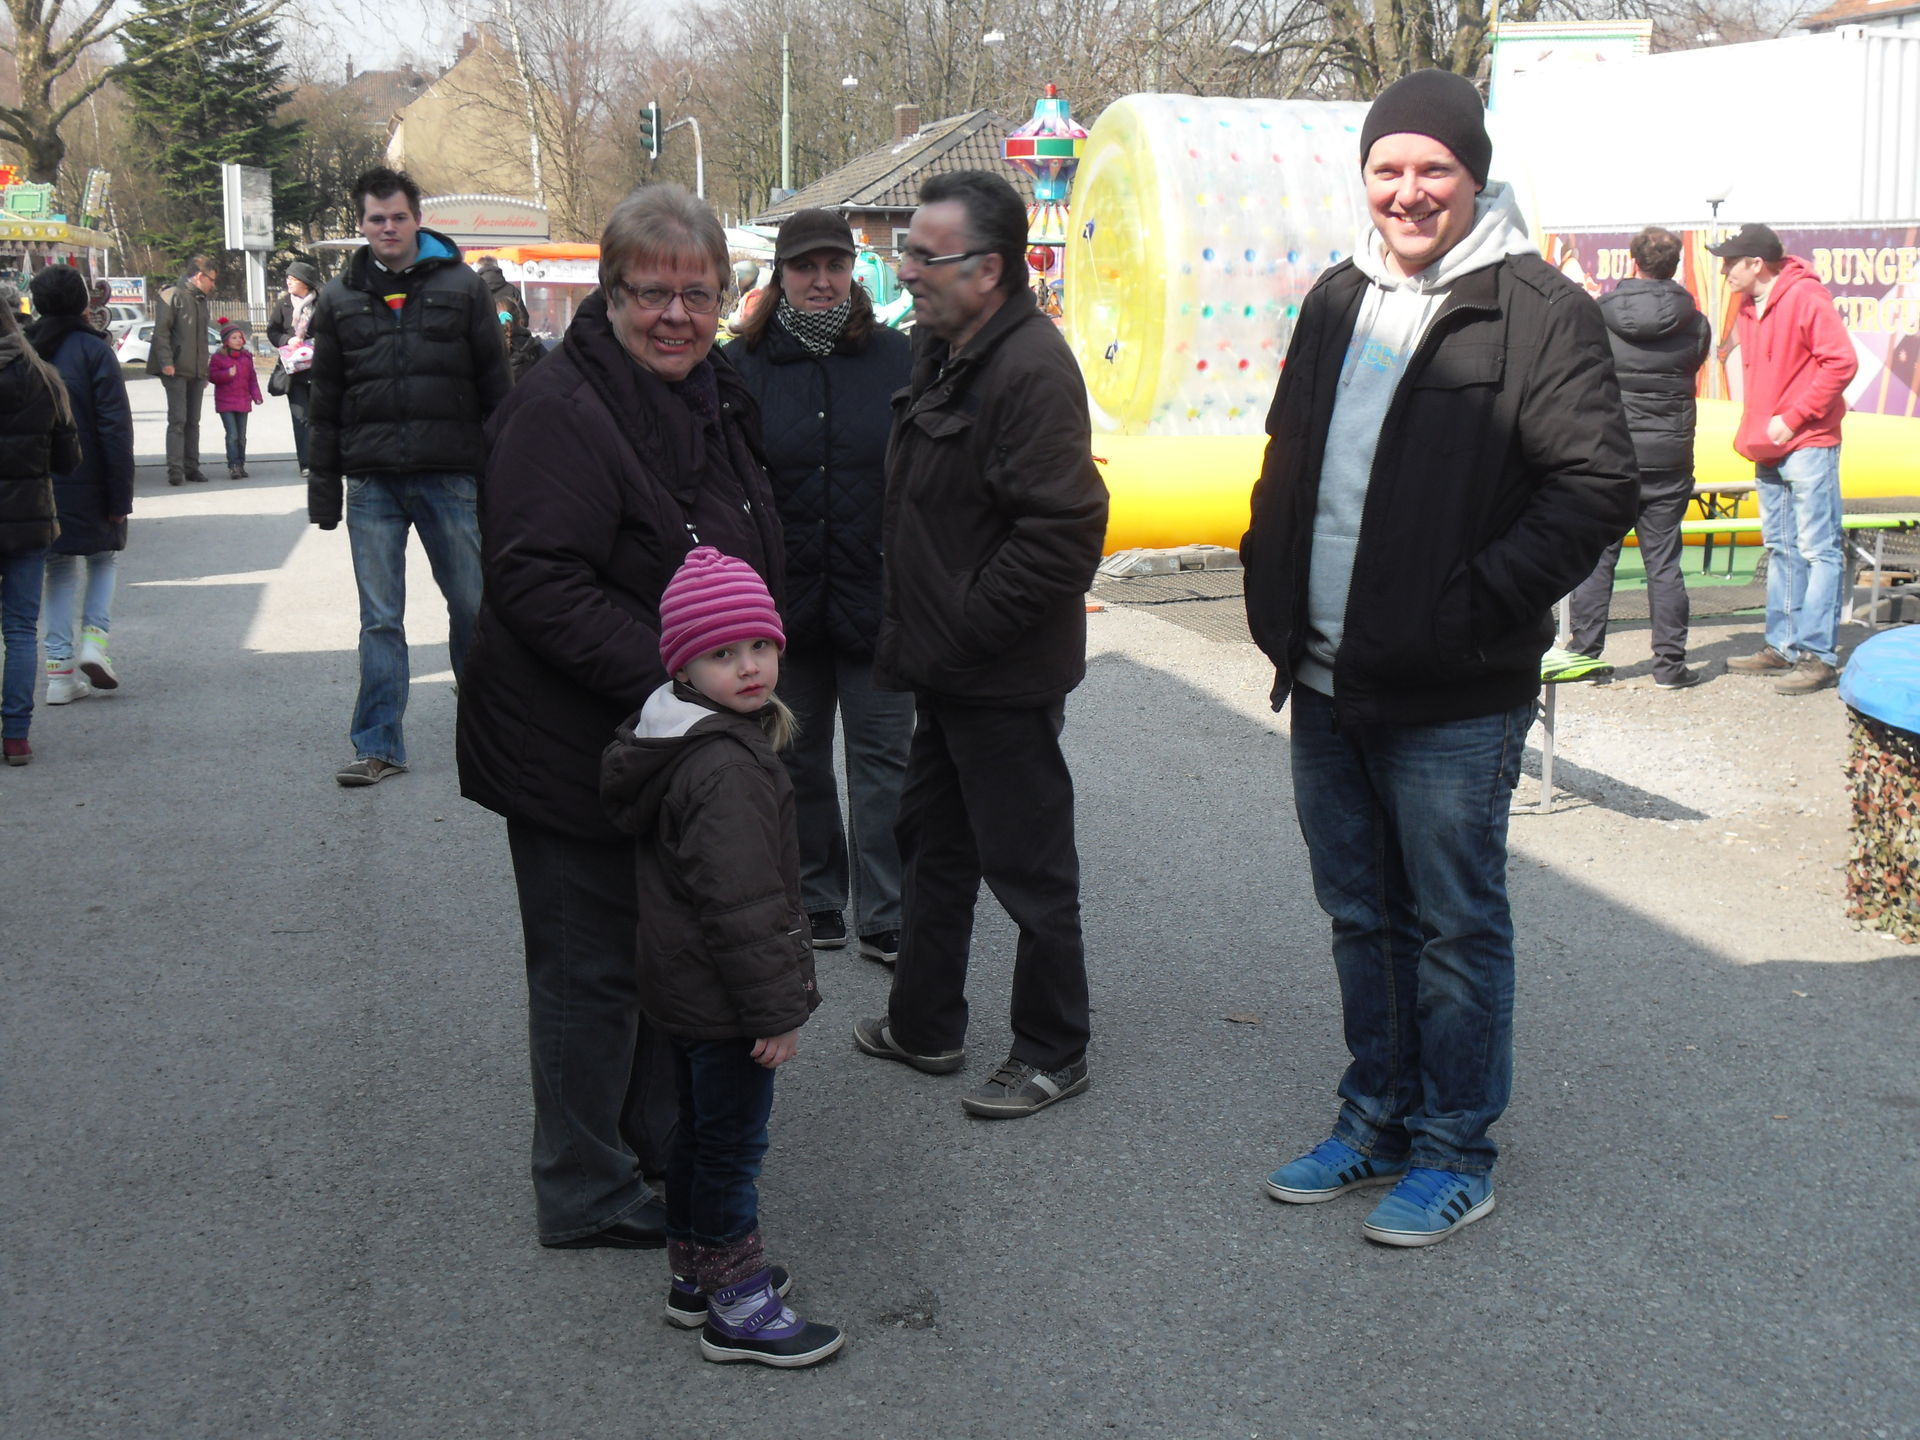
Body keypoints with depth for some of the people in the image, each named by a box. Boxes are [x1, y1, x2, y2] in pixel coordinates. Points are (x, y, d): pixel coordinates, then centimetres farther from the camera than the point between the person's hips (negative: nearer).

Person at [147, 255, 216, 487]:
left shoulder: (200, 300, 20)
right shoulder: (172, 295, -6)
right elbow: (161, 331, -12)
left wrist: (205, 368, 21)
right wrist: (166, 362, -20)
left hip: (197, 372, 8)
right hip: (177, 370, -8)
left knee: (193, 421, 9)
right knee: (178, 420, -10)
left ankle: (191, 466, 13)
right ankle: (175, 469, -11)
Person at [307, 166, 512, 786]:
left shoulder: (461, 286, 5)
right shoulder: (340, 297, 11)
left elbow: (495, 383, 5)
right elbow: (325, 397, 14)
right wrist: (322, 479, 9)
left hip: (450, 478, -1)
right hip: (372, 483, 2)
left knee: (472, 606, 6)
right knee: (380, 620, 4)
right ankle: (378, 747, 10)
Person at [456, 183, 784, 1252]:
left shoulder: (713, 399, 10)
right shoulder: (563, 410, -20)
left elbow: (745, 568, 21)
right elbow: (538, 583, -28)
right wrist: (664, 680, -32)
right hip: (575, 751, -9)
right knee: (593, 966, 3)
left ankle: (663, 1144, 40)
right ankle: (586, 1193, 19)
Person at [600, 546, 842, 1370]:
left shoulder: (672, 743, 5)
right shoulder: (727, 769, -27)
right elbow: (741, 905, -28)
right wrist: (777, 1006, -21)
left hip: (679, 987, 10)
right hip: (723, 1000, -10)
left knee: (701, 1128, 22)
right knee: (732, 1142, 3)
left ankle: (695, 1272, 37)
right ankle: (737, 1305, 16)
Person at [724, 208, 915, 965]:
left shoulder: (895, 357, 1)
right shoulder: (743, 365, 1)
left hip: (877, 594, -1)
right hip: (782, 597, 1)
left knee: (882, 754, 3)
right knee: (797, 758, 13)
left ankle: (886, 916, 10)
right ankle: (815, 899, 27)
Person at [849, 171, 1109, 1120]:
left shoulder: (1033, 371, -23)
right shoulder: (938, 350, 9)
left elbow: (1063, 534, -29)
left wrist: (960, 632, -22)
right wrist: (913, 630, 11)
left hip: (1005, 675, -10)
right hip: (946, 662, 10)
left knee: (1027, 866, 4)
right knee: (933, 844, 21)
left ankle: (1053, 1052, 20)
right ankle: (924, 1026, 36)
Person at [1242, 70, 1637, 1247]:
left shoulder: (1539, 311, -10)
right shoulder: (1339, 302, 12)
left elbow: (1597, 489, -15)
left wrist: (1474, 608, -19)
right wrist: (1273, 592, 9)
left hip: (1453, 704, -7)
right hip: (1326, 686, 7)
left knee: (1456, 927, 5)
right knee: (1363, 919, 17)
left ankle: (1456, 1151, 19)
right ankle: (1379, 1121, 33)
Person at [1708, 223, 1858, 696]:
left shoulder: (1804, 298, -12)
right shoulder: (1747, 309, 13)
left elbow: (1841, 362, -17)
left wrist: (1794, 418, -17)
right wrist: (1751, 430, 11)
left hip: (1808, 444, -9)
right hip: (1767, 451, 9)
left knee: (1819, 549, -6)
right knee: (1780, 550, 12)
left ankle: (1818, 655, -7)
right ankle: (1783, 647, 19)